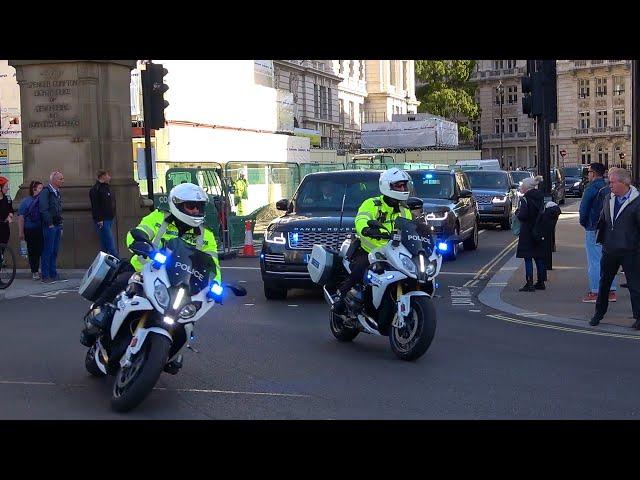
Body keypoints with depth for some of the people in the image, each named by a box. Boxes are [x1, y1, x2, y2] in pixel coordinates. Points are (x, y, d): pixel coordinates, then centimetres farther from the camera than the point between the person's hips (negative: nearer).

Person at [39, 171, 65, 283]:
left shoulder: (58, 193, 18)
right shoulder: (46, 192, -10)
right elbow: (43, 210, -17)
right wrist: (50, 224, -16)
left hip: (57, 226, 8)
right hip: (49, 226, -8)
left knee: (55, 251, 10)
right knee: (48, 251, -6)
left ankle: (53, 274, 16)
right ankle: (45, 276, -2)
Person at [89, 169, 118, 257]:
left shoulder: (106, 188, 19)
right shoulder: (95, 189, -10)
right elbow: (95, 206, -17)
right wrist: (99, 219, -22)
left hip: (108, 219, 9)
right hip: (102, 221, -9)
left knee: (105, 245, 10)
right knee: (110, 244, -13)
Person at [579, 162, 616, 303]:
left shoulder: (591, 189, -12)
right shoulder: (609, 188, 8)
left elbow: (583, 209, -11)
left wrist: (584, 223, 5)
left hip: (593, 229, -7)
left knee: (594, 261, -4)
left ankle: (595, 292, -4)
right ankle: (611, 291, 14)